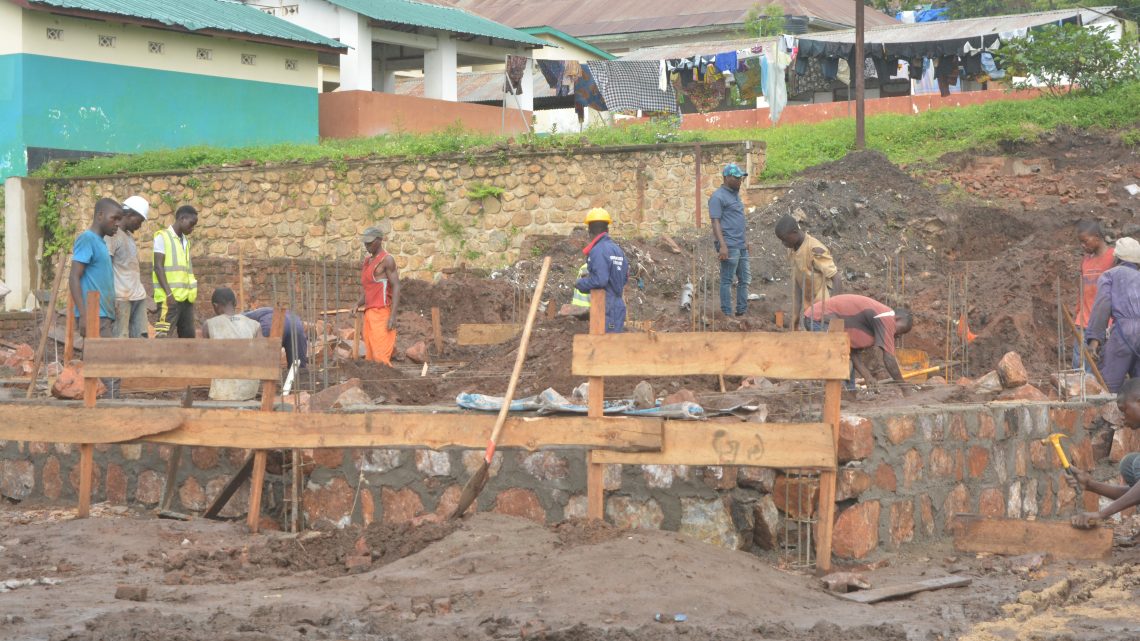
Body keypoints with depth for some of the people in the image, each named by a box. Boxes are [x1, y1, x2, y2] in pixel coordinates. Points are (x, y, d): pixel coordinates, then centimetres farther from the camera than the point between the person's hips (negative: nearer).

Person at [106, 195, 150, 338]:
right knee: (120, 340, -7)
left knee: (140, 336, 3)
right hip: (121, 297, -9)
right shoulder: (113, 235, -9)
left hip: (138, 295, 9)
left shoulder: (130, 235, 19)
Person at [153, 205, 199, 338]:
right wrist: (168, 293, -18)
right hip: (170, 297, -8)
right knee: (164, 336, -11)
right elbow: (158, 267, -9)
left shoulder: (185, 241, 19)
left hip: (186, 297, 8)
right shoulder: (162, 237, -2)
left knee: (188, 335, 9)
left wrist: (192, 290, 13)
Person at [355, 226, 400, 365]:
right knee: (371, 357, 2)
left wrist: (393, 316, -20)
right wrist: (358, 305, 5)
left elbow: (396, 287, -12)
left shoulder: (387, 259, -5)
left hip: (382, 313, -8)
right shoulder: (367, 261, 19)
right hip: (369, 313, 8)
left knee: (381, 358, -14)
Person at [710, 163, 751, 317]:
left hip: (741, 246, 9)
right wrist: (722, 245, -23)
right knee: (727, 280, -3)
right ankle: (727, 314, 0)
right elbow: (715, 222, -16)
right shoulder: (718, 197, -11)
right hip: (729, 246, -9)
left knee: (745, 279, 11)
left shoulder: (735, 194, 17)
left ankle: (742, 311, 19)